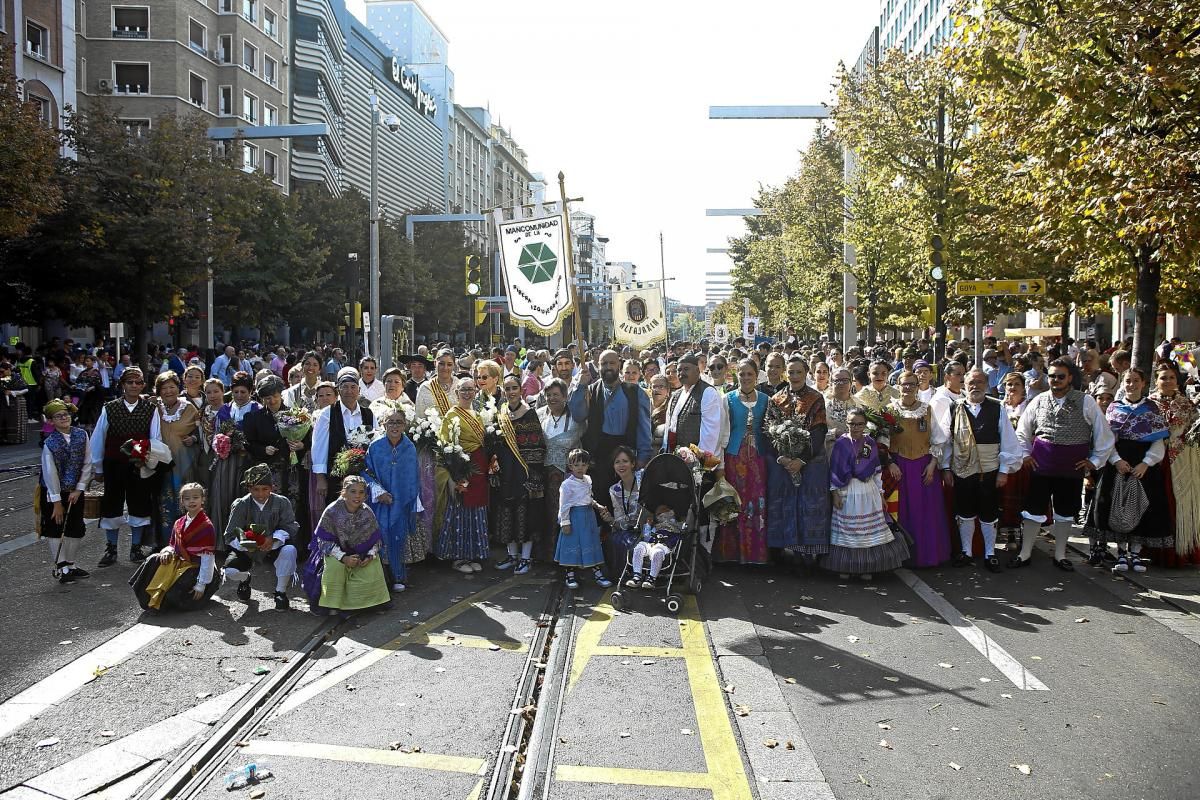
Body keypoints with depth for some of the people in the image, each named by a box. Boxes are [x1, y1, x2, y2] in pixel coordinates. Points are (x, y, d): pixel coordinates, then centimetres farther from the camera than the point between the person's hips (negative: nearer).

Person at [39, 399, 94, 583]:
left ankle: (70, 564, 24)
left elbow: (88, 464, -3)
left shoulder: (82, 435, -6)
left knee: (76, 530, 10)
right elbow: (50, 473, -14)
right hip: (54, 492, -3)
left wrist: (79, 489, -9)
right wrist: (57, 501, -14)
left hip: (76, 491, 4)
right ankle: (61, 568, 12)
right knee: (57, 530, 3)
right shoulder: (50, 443, -15)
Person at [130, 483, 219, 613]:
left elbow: (207, 558, -16)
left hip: (197, 567, -7)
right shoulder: (178, 524, 8)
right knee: (154, 561, -15)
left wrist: (201, 585, -19)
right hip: (180, 562, 7)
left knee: (175, 595, -24)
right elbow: (172, 545, 20)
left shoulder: (206, 526, -15)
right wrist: (167, 552, -7)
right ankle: (152, 599, 0)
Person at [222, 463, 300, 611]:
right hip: (247, 550, 1)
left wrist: (273, 539, -33)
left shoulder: (281, 502, -10)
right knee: (230, 572, -27)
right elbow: (230, 536, -12)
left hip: (273, 548, 0)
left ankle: (280, 592, -9)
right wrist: (245, 544, -34)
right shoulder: (240, 505, -10)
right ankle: (245, 579, 17)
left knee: (289, 550, -33)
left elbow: (290, 527, -14)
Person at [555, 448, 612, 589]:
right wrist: (565, 522, -15)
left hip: (589, 516, 7)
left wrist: (597, 505, 8)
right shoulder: (567, 484, -14)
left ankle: (596, 571, 21)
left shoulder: (588, 480, 8)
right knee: (573, 544, 1)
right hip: (575, 516, -7)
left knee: (592, 542, 12)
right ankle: (569, 574, 14)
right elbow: (564, 505, -14)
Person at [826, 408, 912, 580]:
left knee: (870, 530, 6)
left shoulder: (870, 444, 4)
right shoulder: (841, 443, -7)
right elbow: (834, 470, -6)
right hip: (847, 493, -3)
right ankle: (845, 567, 16)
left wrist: (881, 493, 9)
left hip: (869, 493, 4)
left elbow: (876, 471, 10)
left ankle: (866, 567, 17)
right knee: (847, 531, 4)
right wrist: (835, 493, -10)